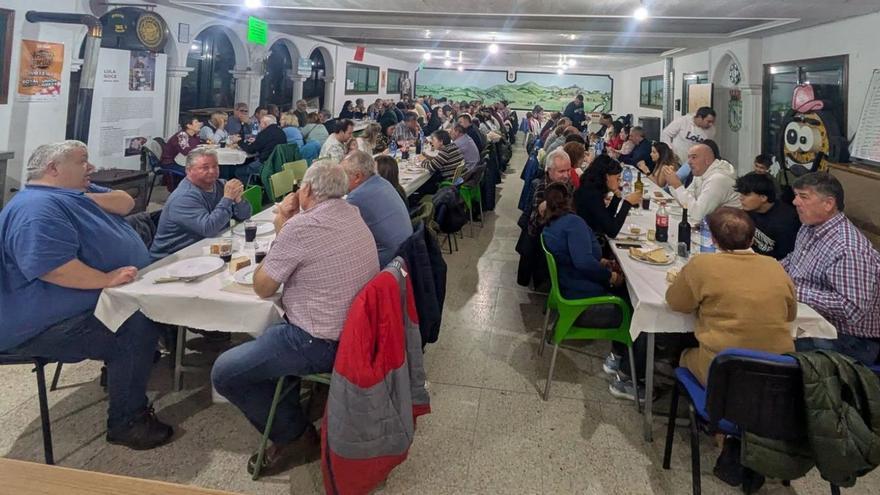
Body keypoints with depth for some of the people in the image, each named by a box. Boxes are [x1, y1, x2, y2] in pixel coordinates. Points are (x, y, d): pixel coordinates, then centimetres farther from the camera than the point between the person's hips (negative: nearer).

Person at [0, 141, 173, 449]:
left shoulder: (76, 193, 13)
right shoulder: (38, 208, -22)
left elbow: (126, 203, 5)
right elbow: (51, 267, -33)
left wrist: (89, 200, -11)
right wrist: (108, 279, -30)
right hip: (46, 324, -11)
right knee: (138, 328, -26)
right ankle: (126, 423, -14)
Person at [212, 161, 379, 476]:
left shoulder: (301, 225, -21)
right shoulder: (351, 214, 5)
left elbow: (262, 287, -7)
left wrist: (281, 228, 0)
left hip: (321, 343, -9)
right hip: (355, 330, 9)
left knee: (224, 373, 3)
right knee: (268, 336, 31)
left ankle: (295, 437, 13)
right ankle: (290, 415, 31)